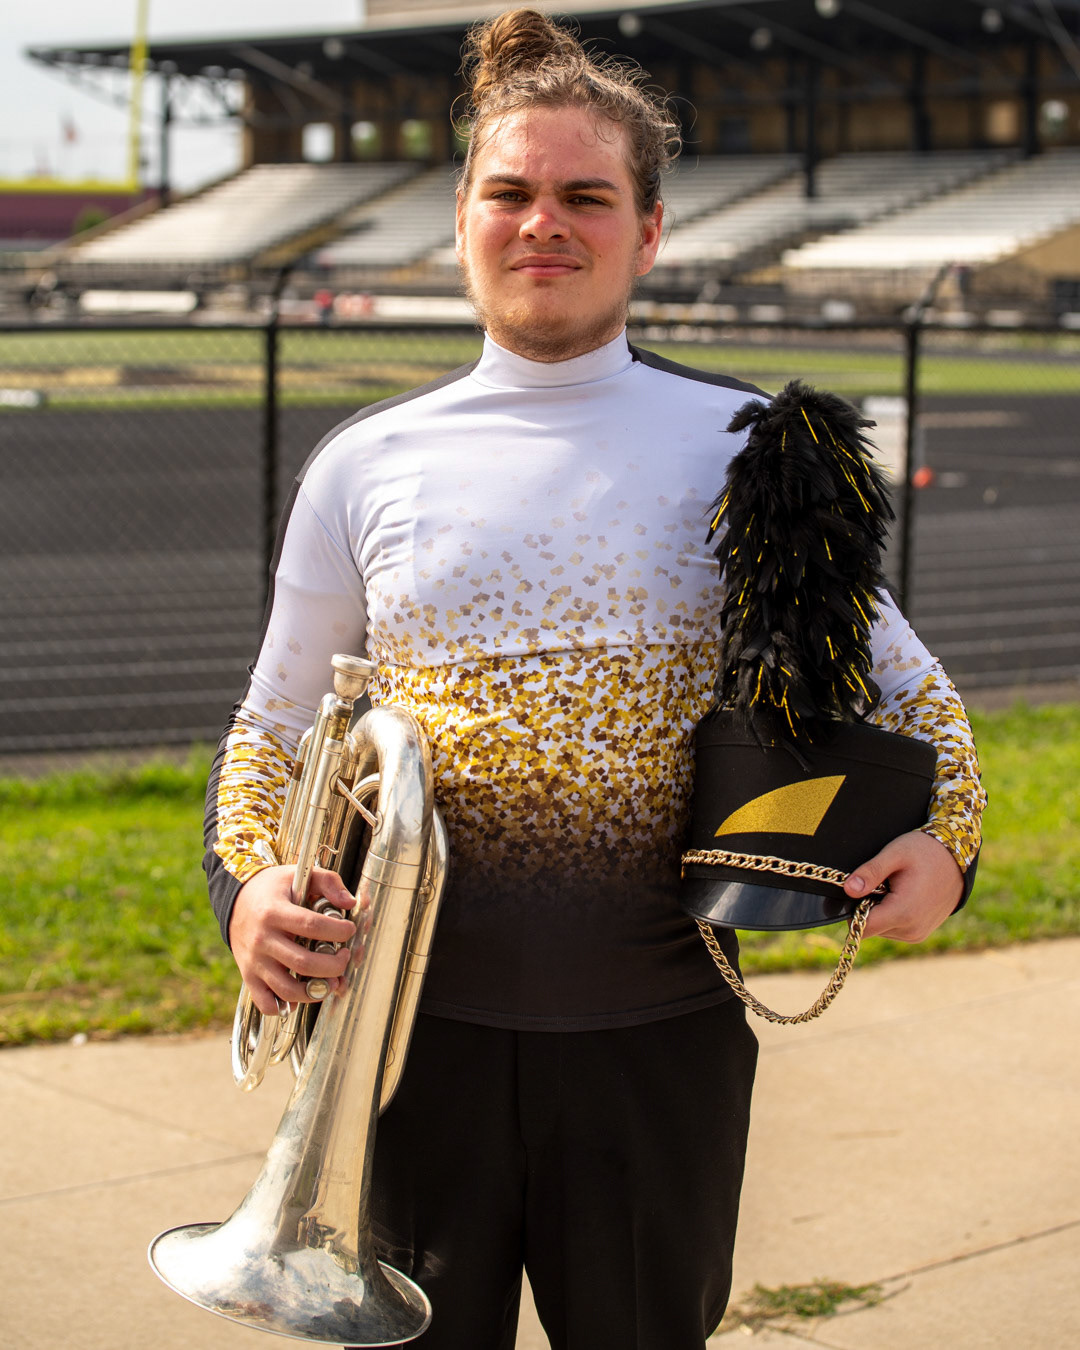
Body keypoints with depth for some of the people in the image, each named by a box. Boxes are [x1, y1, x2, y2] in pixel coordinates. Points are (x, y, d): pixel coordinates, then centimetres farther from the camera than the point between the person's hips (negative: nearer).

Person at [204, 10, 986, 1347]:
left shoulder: (746, 446, 3)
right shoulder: (364, 469, 5)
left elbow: (901, 680, 10)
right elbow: (272, 729, 12)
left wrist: (943, 836, -10)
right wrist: (248, 882, -9)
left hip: (657, 1027, 0)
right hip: (420, 1018, 0)